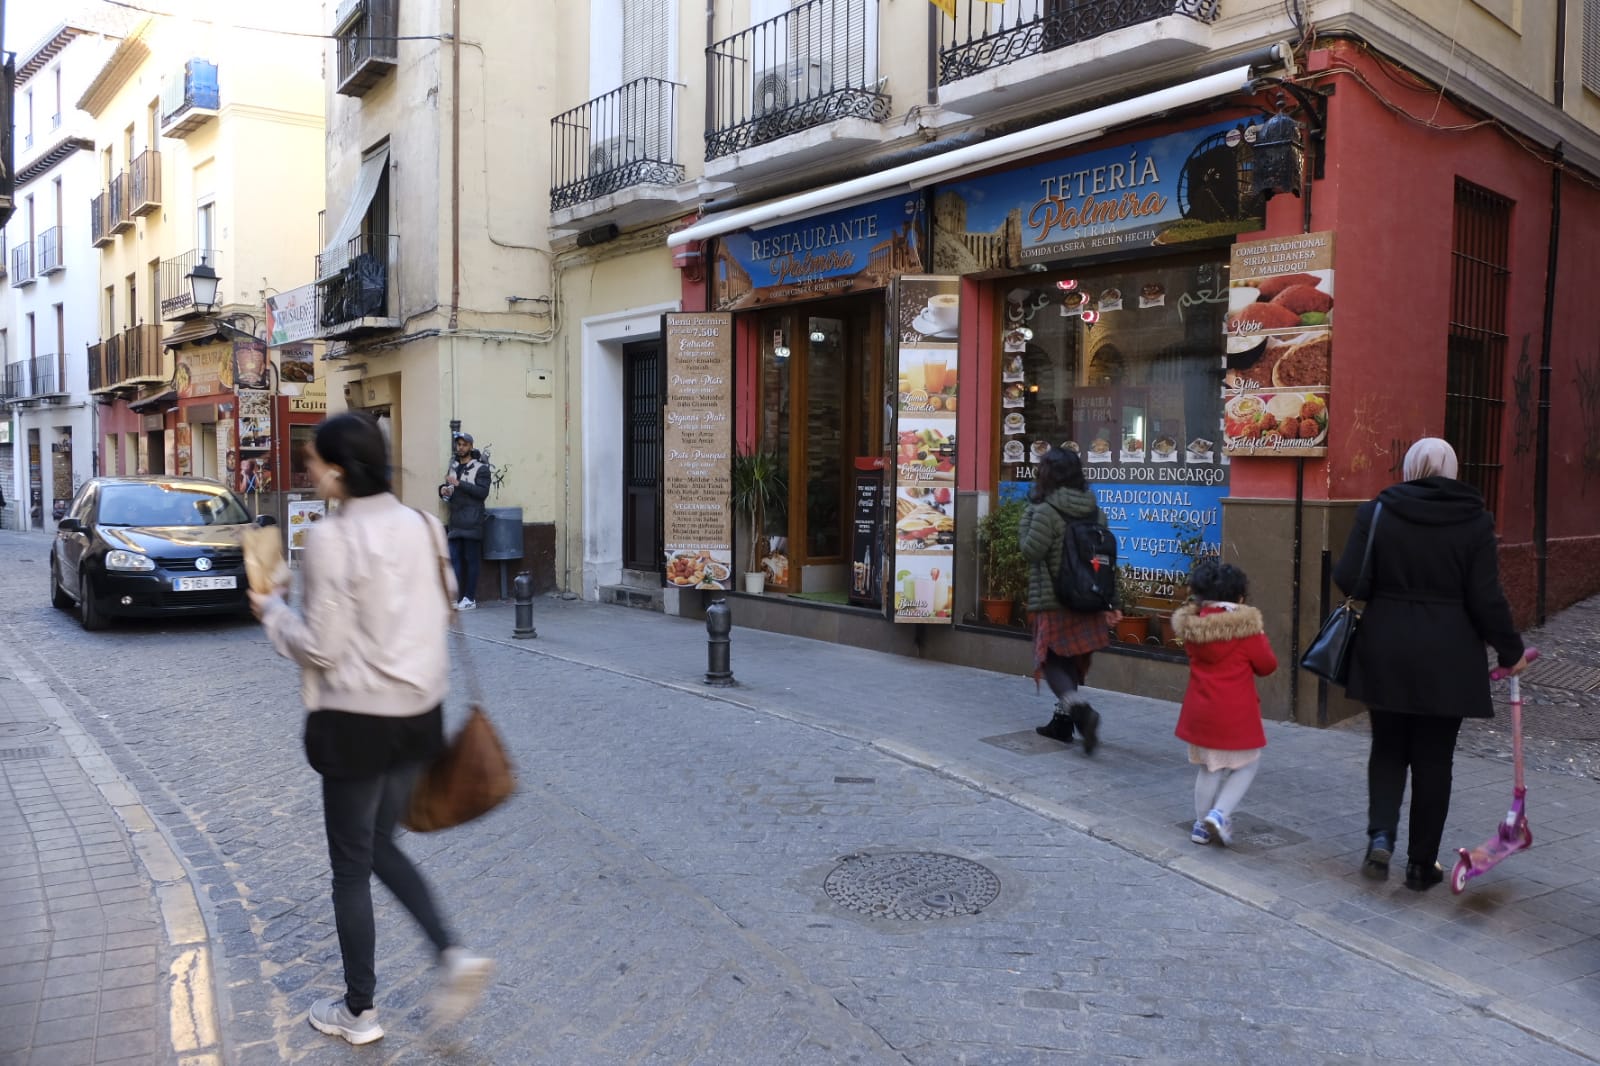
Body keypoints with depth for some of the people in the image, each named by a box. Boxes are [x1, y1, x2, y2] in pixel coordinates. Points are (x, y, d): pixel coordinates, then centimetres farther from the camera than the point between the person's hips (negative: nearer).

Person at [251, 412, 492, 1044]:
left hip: (357, 721, -7)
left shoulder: (332, 537, -17)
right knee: (380, 845, 23)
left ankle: (358, 1011, 25)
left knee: (351, 864, 10)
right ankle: (452, 954, 10)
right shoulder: (421, 526, 3)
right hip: (419, 711, 7)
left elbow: (321, 646, -15)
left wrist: (273, 612, 1)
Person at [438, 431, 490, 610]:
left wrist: (458, 483, -18)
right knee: (454, 558, 2)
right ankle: (456, 597, 5)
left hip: (472, 522, -6)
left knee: (471, 560, -2)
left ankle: (469, 599, 3)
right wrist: (444, 490, 2)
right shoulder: (453, 466, 18)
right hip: (455, 521, 6)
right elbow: (448, 490, 27)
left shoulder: (480, 468, -1)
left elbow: (483, 492, -13)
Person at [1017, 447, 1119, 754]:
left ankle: (1081, 710, -21)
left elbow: (1031, 550, -14)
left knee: (1052, 661, 2)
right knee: (1072, 661, 17)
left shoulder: (1046, 511, -15)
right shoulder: (1094, 510, 5)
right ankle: (1063, 721, 25)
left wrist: (1028, 513, -3)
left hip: (1054, 601, -6)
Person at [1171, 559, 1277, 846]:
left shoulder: (1190, 624, -2)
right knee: (1247, 764, 13)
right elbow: (1267, 665, -5)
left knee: (1209, 766, 18)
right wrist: (1259, 639, 10)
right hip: (1236, 713, -5)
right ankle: (1220, 814, -3)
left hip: (1201, 709, 5)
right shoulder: (1244, 624, -15)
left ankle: (1202, 825, 21)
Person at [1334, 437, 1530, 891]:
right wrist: (1511, 650, 6)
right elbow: (1486, 599, -8)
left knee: (1388, 749, 17)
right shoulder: (1474, 520, -6)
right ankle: (1422, 863, 19)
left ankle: (1380, 836, -2)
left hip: (1385, 653, 1)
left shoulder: (1375, 513, -5)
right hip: (1446, 660, 0)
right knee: (1433, 760, 11)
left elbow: (1349, 581, -9)